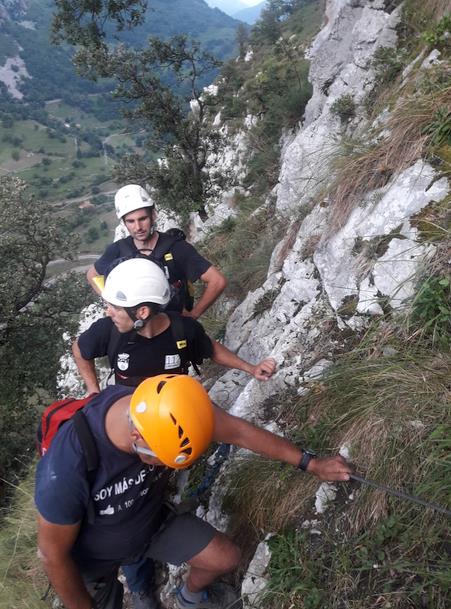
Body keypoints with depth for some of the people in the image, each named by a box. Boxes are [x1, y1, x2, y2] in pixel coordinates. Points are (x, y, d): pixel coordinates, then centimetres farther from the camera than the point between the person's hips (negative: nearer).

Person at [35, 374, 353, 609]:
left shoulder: (170, 410, -32)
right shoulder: (67, 467, -43)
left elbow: (238, 431, -19)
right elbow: (54, 553, -24)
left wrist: (311, 463, -12)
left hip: (152, 521, 4)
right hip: (95, 557, -3)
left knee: (227, 558, 4)